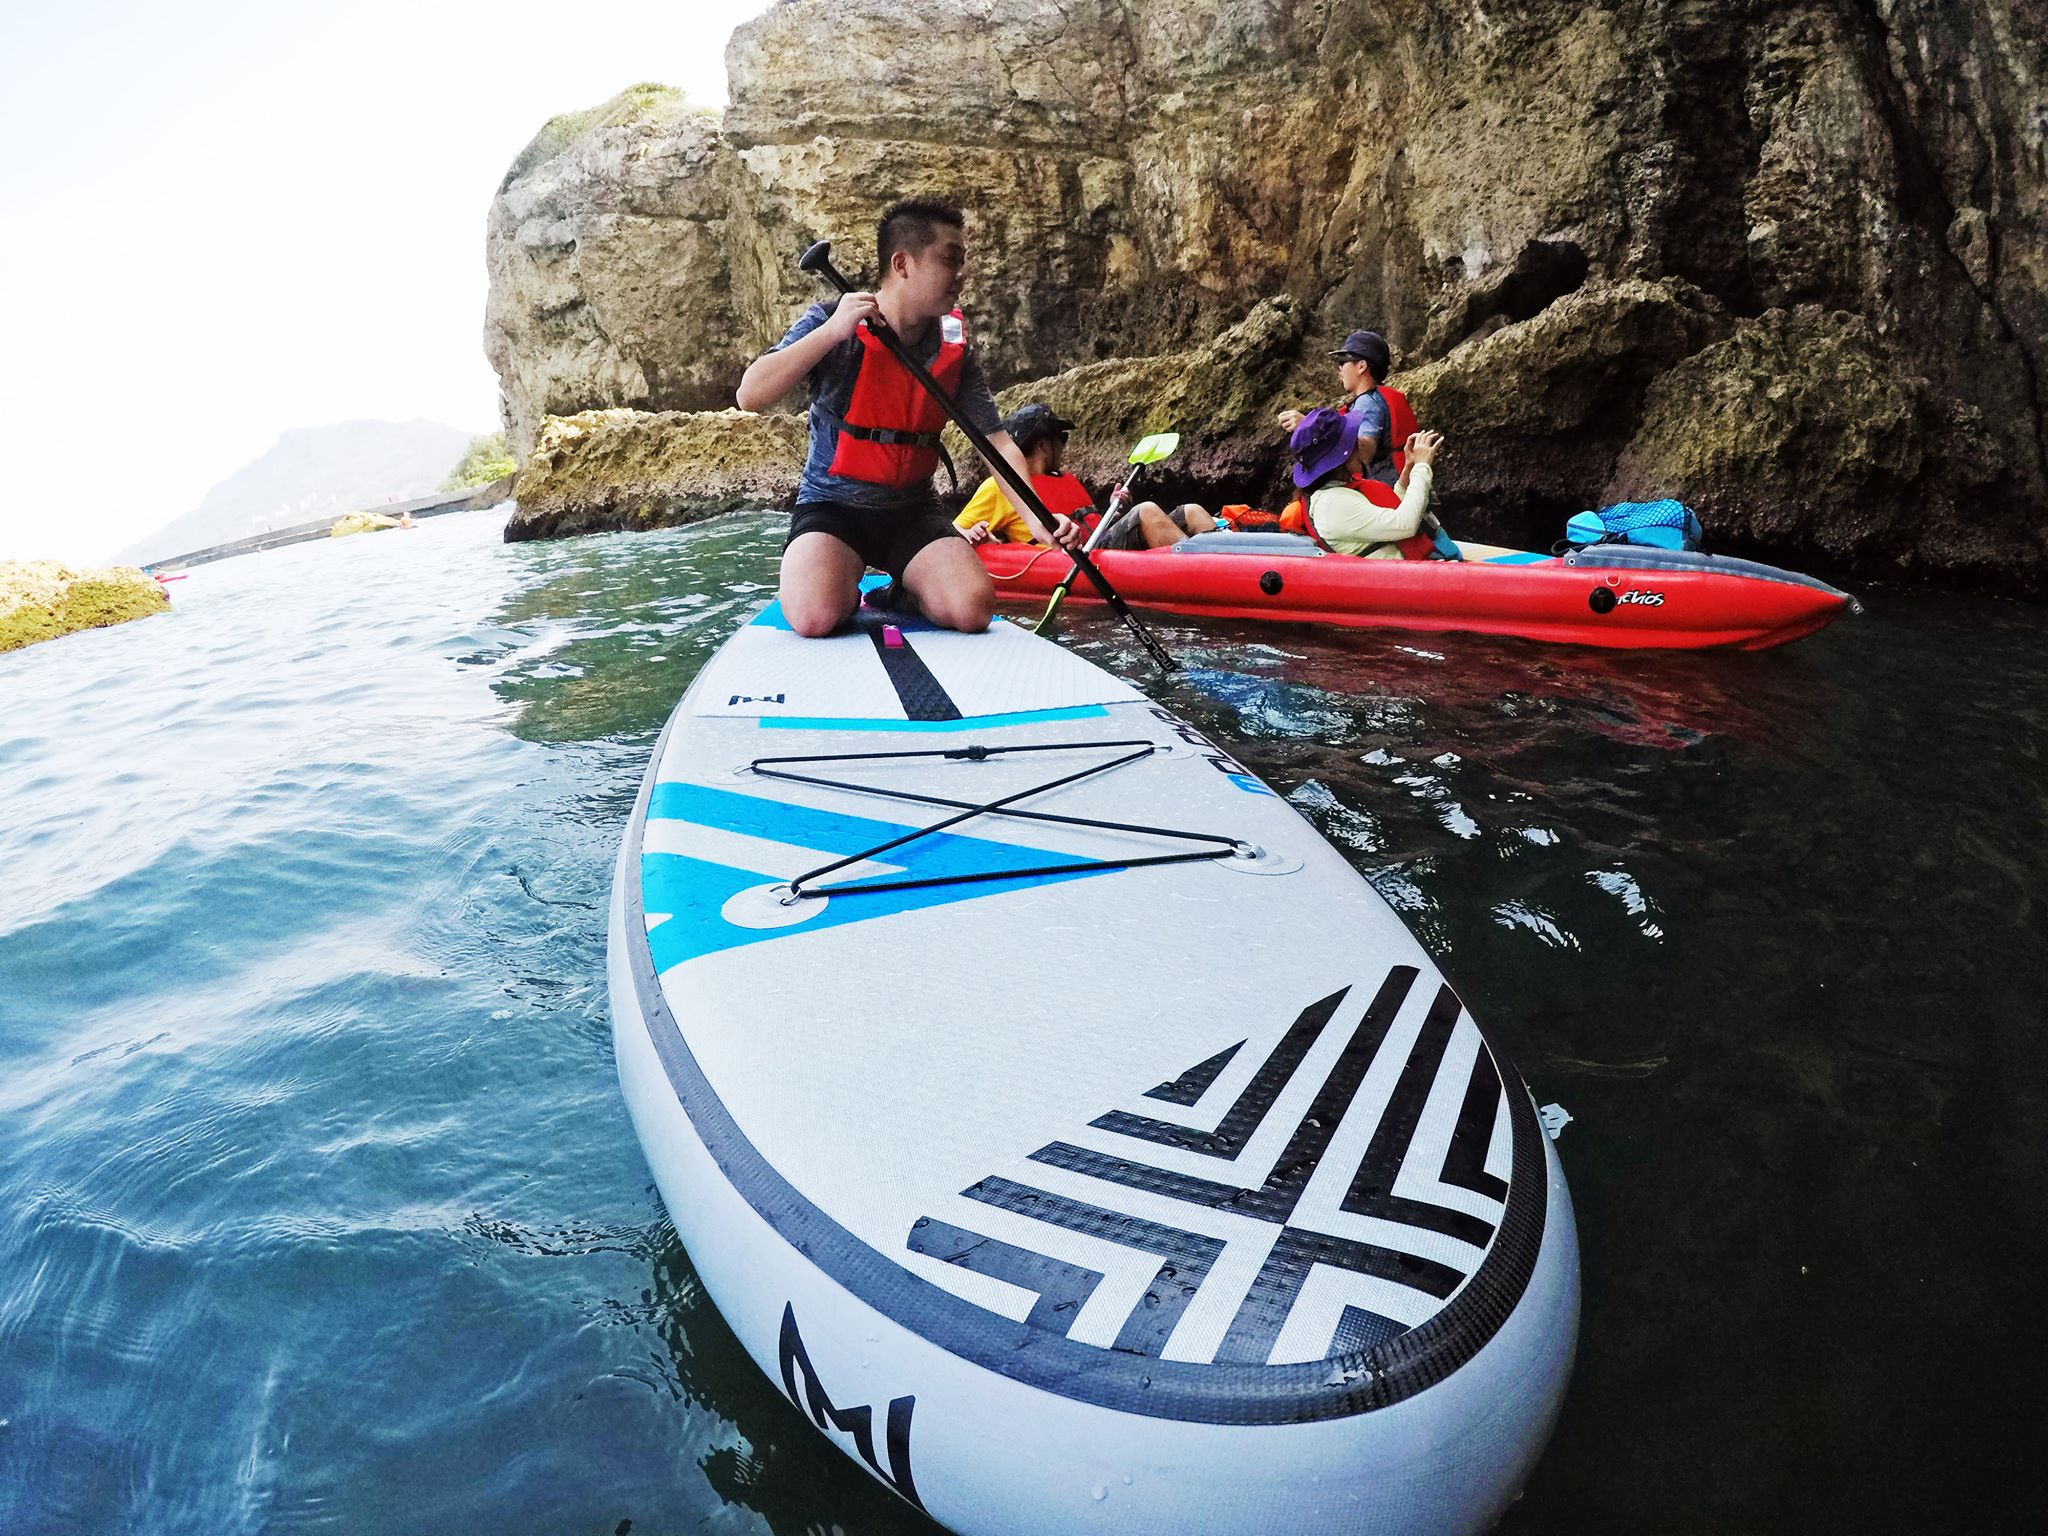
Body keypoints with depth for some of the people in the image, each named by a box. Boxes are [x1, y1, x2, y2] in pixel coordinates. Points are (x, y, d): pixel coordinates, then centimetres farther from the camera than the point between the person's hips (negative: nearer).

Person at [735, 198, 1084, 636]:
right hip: (831, 506, -3)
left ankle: (903, 592, 9)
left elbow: (998, 442, -2)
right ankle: (847, 592, 5)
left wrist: (1035, 517, -19)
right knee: (815, 618, -31)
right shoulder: (830, 322, -9)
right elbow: (749, 396, -20)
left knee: (973, 608, -23)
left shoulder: (954, 347, 2)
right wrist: (833, 332, -28)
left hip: (912, 511, 3)